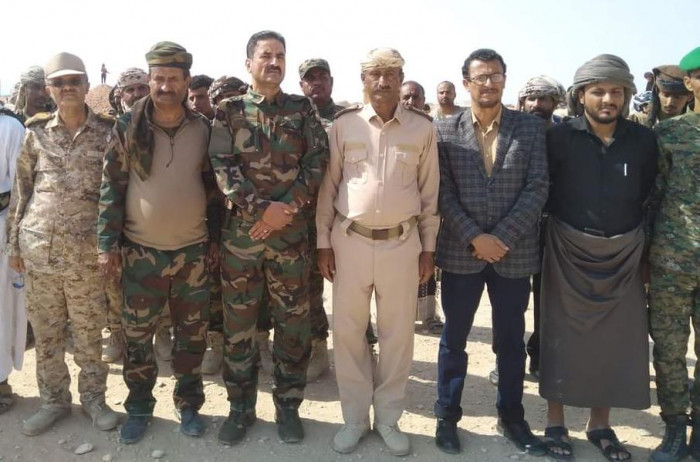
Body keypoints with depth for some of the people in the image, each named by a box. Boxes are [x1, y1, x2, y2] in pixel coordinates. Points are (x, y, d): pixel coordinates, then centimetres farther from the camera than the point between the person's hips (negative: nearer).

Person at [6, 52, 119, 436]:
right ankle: (53, 400, 27)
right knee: (45, 330, 11)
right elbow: (20, 191, 10)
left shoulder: (107, 132, 1)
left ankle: (93, 397, 24)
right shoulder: (36, 133, 6)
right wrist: (14, 244, 8)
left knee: (89, 331, 7)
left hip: (88, 251, -2)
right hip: (39, 248, 2)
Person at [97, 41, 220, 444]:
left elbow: (214, 188, 7)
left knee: (192, 335, 10)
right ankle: (139, 408, 29)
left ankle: (189, 404, 29)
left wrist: (216, 239, 6)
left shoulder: (204, 129, 1)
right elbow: (112, 188, -2)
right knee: (138, 336, 10)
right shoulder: (128, 127, -3)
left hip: (193, 252, 1)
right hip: (140, 252, 0)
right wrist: (108, 244, -6)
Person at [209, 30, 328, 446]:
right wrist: (262, 208, -16)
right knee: (238, 324, 8)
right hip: (239, 231, 0)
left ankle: (288, 406, 24)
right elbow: (223, 167, -5)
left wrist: (285, 208, -13)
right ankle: (241, 407, 25)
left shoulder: (302, 109, 7)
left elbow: (317, 161, -2)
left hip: (291, 232, 0)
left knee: (293, 322, 7)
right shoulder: (229, 111, 5)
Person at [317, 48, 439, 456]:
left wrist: (428, 248, 5)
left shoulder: (423, 128, 1)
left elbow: (430, 192, 6)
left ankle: (389, 417, 27)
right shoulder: (343, 124, 0)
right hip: (350, 240, 0)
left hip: (402, 242, 0)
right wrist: (324, 242, 2)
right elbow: (327, 187, 4)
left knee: (398, 333, 9)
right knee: (347, 330, 8)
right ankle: (355, 416, 26)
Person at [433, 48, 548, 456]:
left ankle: (512, 416, 31)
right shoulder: (446, 130, 1)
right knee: (454, 339, 10)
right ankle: (448, 416, 27)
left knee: (512, 340, 14)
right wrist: (474, 237, -13)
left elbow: (538, 188, -4)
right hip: (461, 251, 0)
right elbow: (443, 192, -4)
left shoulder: (531, 127, 3)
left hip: (515, 251, 1)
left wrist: (502, 238, -11)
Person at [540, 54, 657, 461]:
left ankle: (601, 424, 29)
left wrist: (644, 245, 6)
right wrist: (564, 221, -2)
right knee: (563, 336, 7)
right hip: (569, 252, -3)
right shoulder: (560, 137, -10)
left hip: (624, 253, 3)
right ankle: (556, 423, 23)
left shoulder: (643, 140, -1)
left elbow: (649, 194, 7)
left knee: (617, 339, 11)